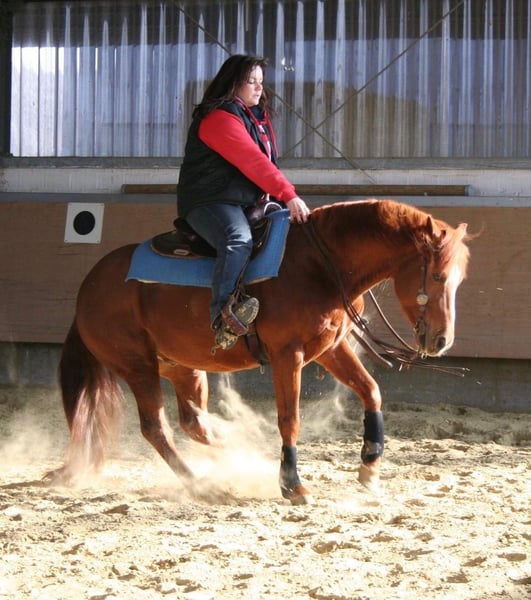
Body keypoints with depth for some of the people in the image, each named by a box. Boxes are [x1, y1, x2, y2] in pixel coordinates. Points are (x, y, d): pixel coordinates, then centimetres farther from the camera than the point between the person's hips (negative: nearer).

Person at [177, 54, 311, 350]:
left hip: (247, 203, 10)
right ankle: (223, 312, -49)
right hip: (211, 200, -10)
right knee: (239, 239, -36)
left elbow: (268, 164, 20)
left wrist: (284, 198, 5)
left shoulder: (259, 116, 21)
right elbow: (252, 162, -22)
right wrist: (289, 195, -26)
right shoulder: (220, 117, -13)